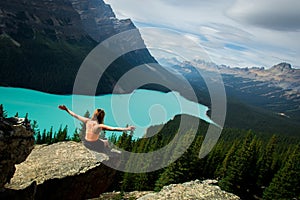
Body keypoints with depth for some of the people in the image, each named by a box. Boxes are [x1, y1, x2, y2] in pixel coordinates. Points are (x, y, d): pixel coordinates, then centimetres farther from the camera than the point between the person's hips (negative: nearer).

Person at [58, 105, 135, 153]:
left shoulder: (87, 121, -13)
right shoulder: (99, 126, -27)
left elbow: (75, 115, -2)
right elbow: (114, 129, -39)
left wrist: (66, 109, 10)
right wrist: (127, 129, -45)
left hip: (85, 143, 5)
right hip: (94, 146, -5)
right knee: (106, 142, 25)